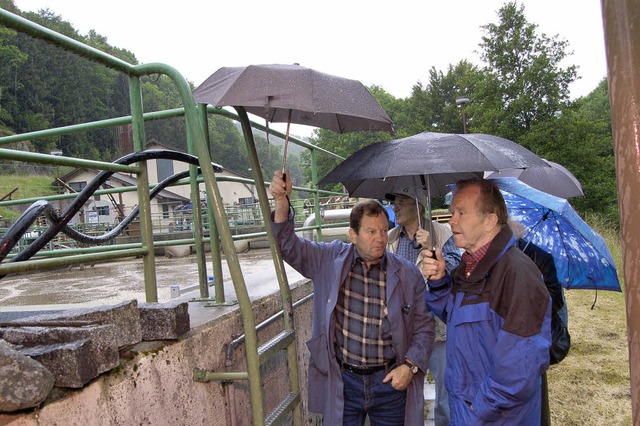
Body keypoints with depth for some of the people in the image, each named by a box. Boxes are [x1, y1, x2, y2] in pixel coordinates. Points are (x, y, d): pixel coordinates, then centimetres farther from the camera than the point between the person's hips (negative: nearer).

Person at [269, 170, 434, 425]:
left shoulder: (408, 275, -3)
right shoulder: (330, 260, -3)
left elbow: (424, 326, 2)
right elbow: (290, 246, -4)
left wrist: (410, 365, -10)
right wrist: (281, 202, -19)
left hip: (391, 382, 1)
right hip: (341, 382, 0)